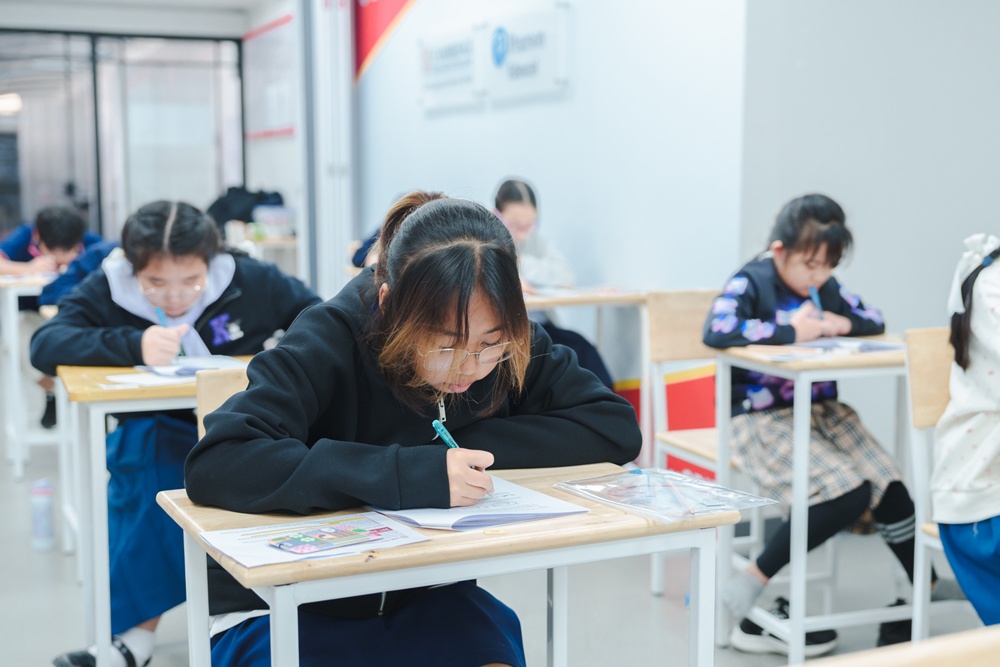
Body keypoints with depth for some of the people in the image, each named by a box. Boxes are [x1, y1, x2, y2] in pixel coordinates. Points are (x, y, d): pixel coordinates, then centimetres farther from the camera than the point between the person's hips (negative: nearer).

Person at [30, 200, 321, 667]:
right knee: (140, 444, -33)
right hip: (159, 435, 0)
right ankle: (138, 629, -24)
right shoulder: (107, 289, -7)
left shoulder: (250, 281, -7)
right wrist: (134, 346, -34)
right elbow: (44, 345, -20)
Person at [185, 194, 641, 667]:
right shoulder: (330, 343, -21)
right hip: (285, 611, -2)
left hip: (425, 599, 3)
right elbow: (214, 465, -33)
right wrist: (408, 473, -37)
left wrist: (476, 444, -19)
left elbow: (618, 428, -9)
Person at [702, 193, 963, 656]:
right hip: (762, 418, -7)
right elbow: (716, 331, -27)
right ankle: (752, 583, -11)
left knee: (889, 488, -10)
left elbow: (875, 320, 21)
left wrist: (844, 324, -3)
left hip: (822, 410, 7)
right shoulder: (750, 283, -9)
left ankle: (925, 588, 11)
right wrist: (790, 331, -21)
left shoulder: (826, 287, 12)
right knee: (846, 493, -23)